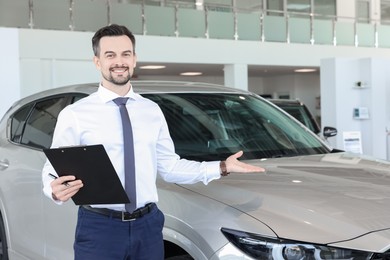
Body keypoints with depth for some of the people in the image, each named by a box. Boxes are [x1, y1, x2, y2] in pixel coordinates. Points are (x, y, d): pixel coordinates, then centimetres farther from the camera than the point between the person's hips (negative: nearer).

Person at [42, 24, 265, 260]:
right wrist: (56, 190, -26)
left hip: (148, 224, 4)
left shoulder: (152, 111, 7)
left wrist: (222, 167, 3)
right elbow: (53, 169, -3)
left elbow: (170, 167, 10)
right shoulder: (75, 115, -4)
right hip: (98, 227, -3)